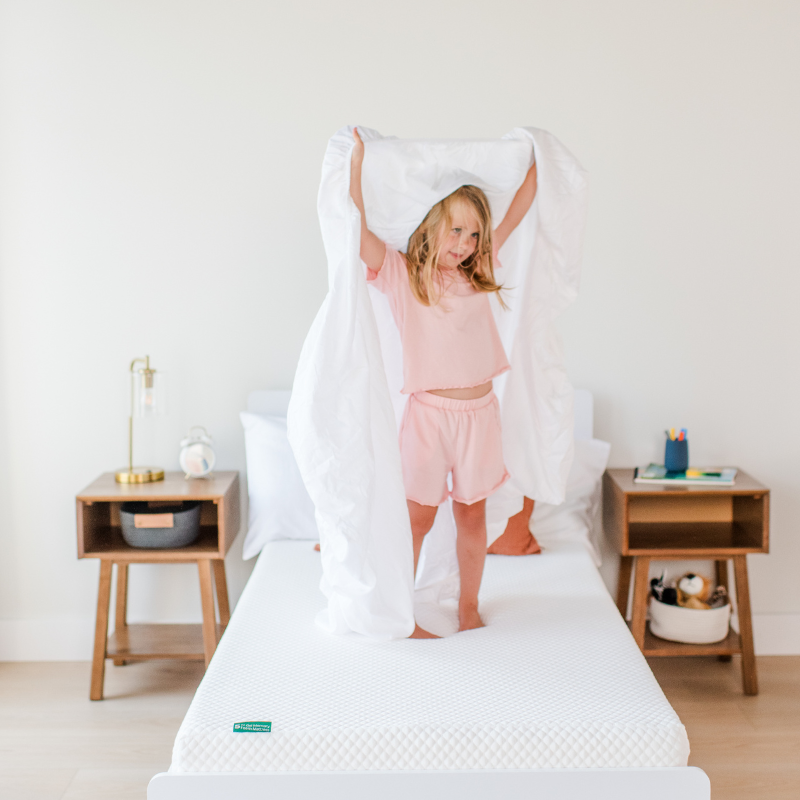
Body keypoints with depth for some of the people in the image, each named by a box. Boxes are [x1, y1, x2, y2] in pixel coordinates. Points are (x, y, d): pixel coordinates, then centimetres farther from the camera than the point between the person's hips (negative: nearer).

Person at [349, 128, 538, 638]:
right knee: (418, 518, 4)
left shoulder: (477, 272, 6)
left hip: (480, 412, 4)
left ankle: (469, 609, 29)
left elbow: (517, 213, 12)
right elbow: (357, 231, -21)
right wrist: (358, 159, -23)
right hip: (429, 411, -4)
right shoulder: (402, 273, -7)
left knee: (472, 516, 14)